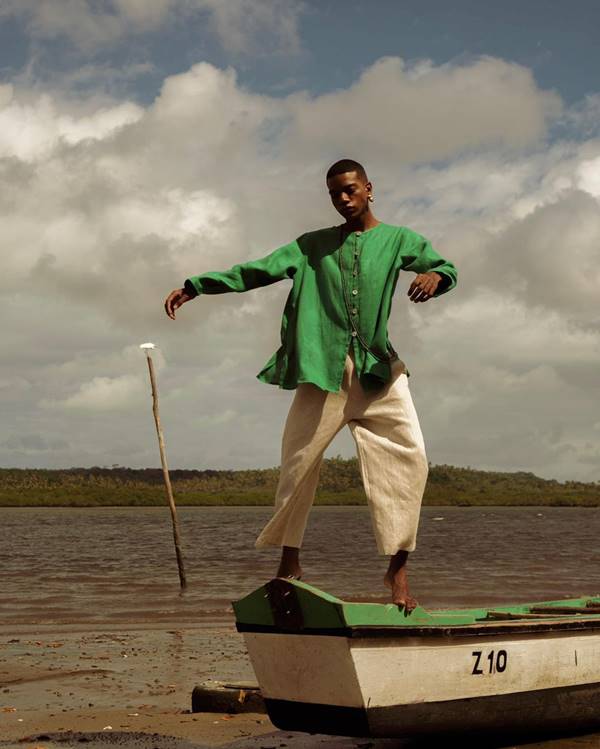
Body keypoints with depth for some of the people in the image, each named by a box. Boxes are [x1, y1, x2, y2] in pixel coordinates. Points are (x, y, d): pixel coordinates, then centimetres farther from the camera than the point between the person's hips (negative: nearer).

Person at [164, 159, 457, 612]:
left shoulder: (397, 239, 12)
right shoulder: (314, 245, 15)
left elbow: (446, 268, 3)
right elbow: (259, 270, 9)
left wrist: (434, 276, -22)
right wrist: (196, 285, 1)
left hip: (378, 371, -1)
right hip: (322, 372, 1)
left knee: (409, 457, -15)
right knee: (299, 463, -2)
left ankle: (398, 567, -11)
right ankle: (289, 562, 14)